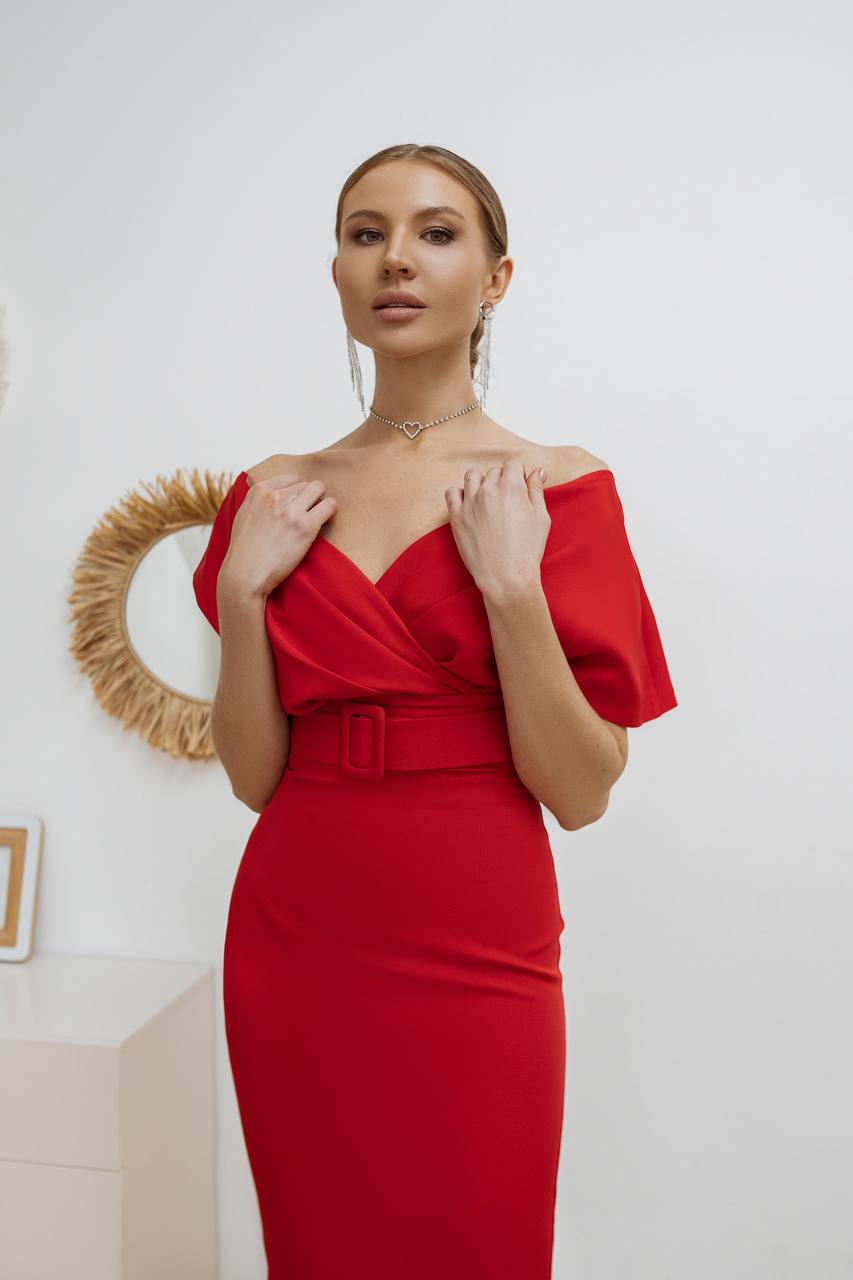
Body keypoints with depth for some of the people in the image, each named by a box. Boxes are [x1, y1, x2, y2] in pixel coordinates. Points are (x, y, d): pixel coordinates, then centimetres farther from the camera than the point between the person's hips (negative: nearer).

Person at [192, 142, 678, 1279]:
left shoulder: (556, 487, -5)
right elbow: (256, 777, 2)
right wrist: (240, 589, -10)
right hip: (295, 946, 3)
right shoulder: (278, 496, 4)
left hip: (476, 959, -2)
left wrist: (510, 582, -19)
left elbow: (581, 795, -10)